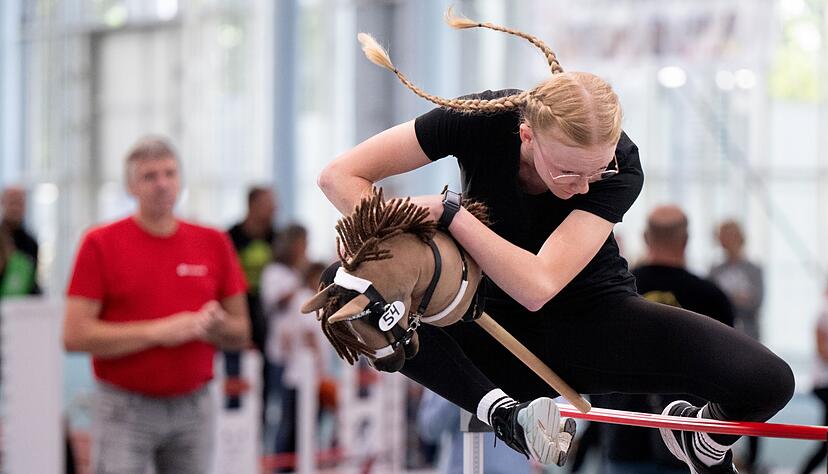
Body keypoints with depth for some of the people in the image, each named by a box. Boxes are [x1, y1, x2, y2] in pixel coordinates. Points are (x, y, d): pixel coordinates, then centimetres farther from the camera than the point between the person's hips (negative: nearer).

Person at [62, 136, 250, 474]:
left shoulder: (213, 243, 8)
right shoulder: (101, 244, -3)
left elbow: (240, 334, 13)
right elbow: (75, 335, -10)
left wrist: (216, 325, -11)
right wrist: (158, 332, -17)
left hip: (193, 408, 4)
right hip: (125, 409, -4)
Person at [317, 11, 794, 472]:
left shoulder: (620, 167, -22)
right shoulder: (482, 120, -21)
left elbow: (537, 287, -33)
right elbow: (341, 175, -18)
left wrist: (448, 209, -31)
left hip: (593, 321, -1)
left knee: (767, 382, -26)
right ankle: (502, 413, -31)